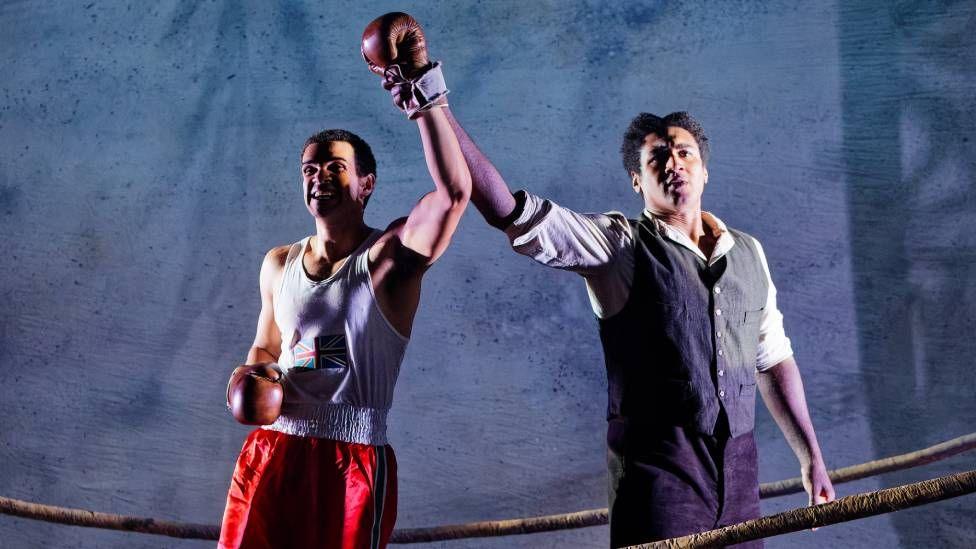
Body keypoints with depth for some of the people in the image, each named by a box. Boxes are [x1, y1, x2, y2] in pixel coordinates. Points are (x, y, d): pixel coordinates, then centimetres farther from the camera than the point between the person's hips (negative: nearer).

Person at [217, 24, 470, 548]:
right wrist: (257, 374, 2)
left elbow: (453, 192, -23)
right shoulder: (278, 264, 12)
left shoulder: (388, 256, -6)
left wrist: (423, 91, -24)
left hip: (352, 461, -5)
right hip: (270, 450, 5)